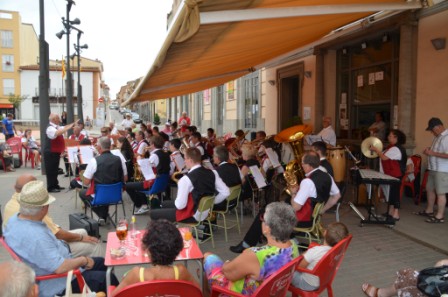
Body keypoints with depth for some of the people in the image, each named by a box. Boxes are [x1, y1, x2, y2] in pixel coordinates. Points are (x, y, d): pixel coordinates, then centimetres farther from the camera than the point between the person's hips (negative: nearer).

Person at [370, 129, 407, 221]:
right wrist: (377, 151, 5)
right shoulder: (391, 147, 15)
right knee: (390, 192, 15)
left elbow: (384, 158, -24)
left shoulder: (396, 149, -18)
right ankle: (391, 212, 24)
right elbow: (384, 156, 16)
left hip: (395, 175, -10)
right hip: (389, 175, 10)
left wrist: (376, 149, -16)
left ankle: (396, 214, 0)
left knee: (394, 192, -5)